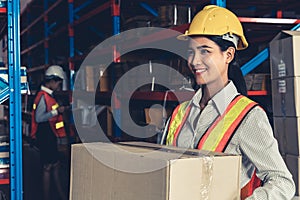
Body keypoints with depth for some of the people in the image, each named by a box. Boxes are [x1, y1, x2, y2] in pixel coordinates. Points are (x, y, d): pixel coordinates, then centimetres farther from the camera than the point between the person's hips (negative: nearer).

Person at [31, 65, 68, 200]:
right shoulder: (43, 96, -17)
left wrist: (61, 110, 12)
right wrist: (56, 111, -20)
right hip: (45, 137, -10)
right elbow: (38, 118, -23)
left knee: (55, 165, 15)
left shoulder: (48, 95, 13)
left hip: (50, 136, 10)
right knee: (48, 168, -3)